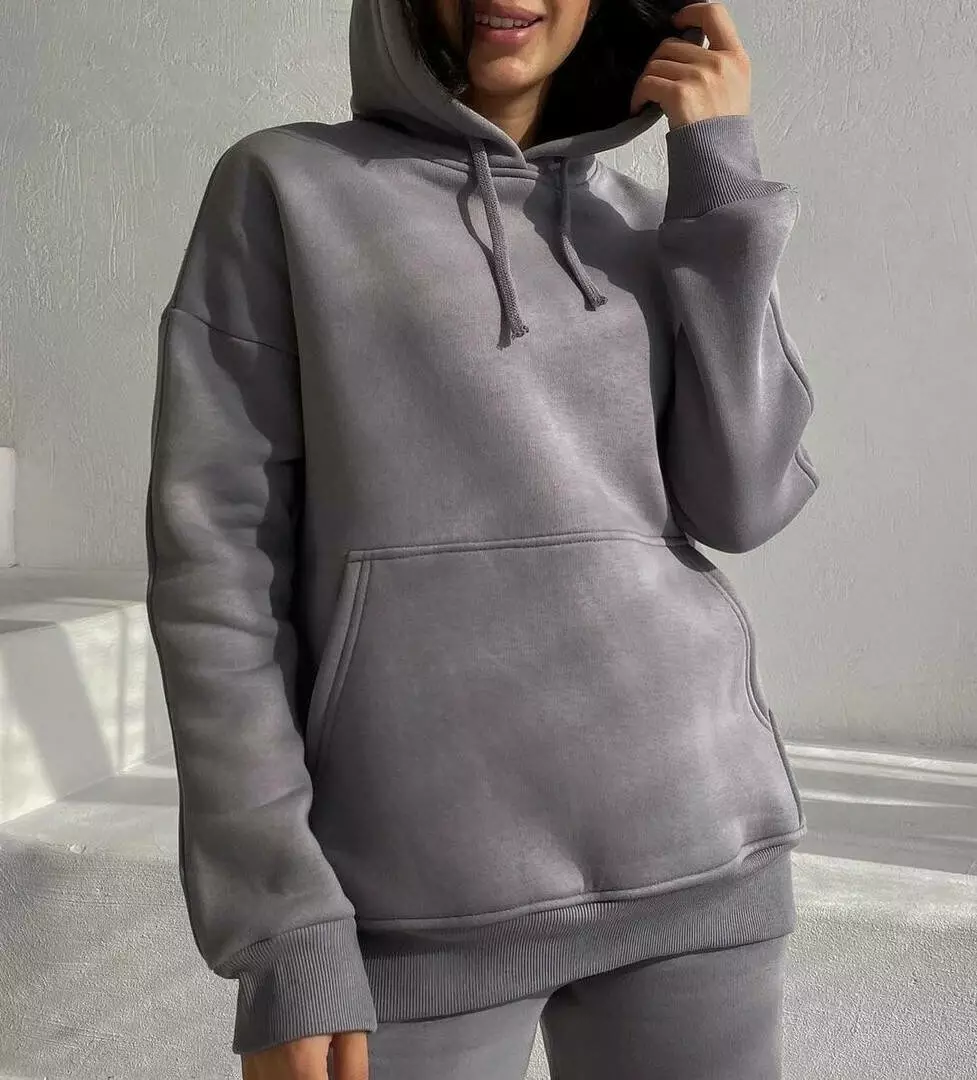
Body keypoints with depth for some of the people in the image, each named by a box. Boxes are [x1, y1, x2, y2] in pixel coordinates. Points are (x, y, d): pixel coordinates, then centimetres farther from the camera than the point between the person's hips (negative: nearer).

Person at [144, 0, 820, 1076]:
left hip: (688, 846, 4)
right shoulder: (281, 190, 1)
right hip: (415, 891, -3)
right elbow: (217, 553, -6)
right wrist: (280, 933, -11)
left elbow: (742, 503, 0)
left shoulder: (647, 230, 13)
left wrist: (722, 169, -1)